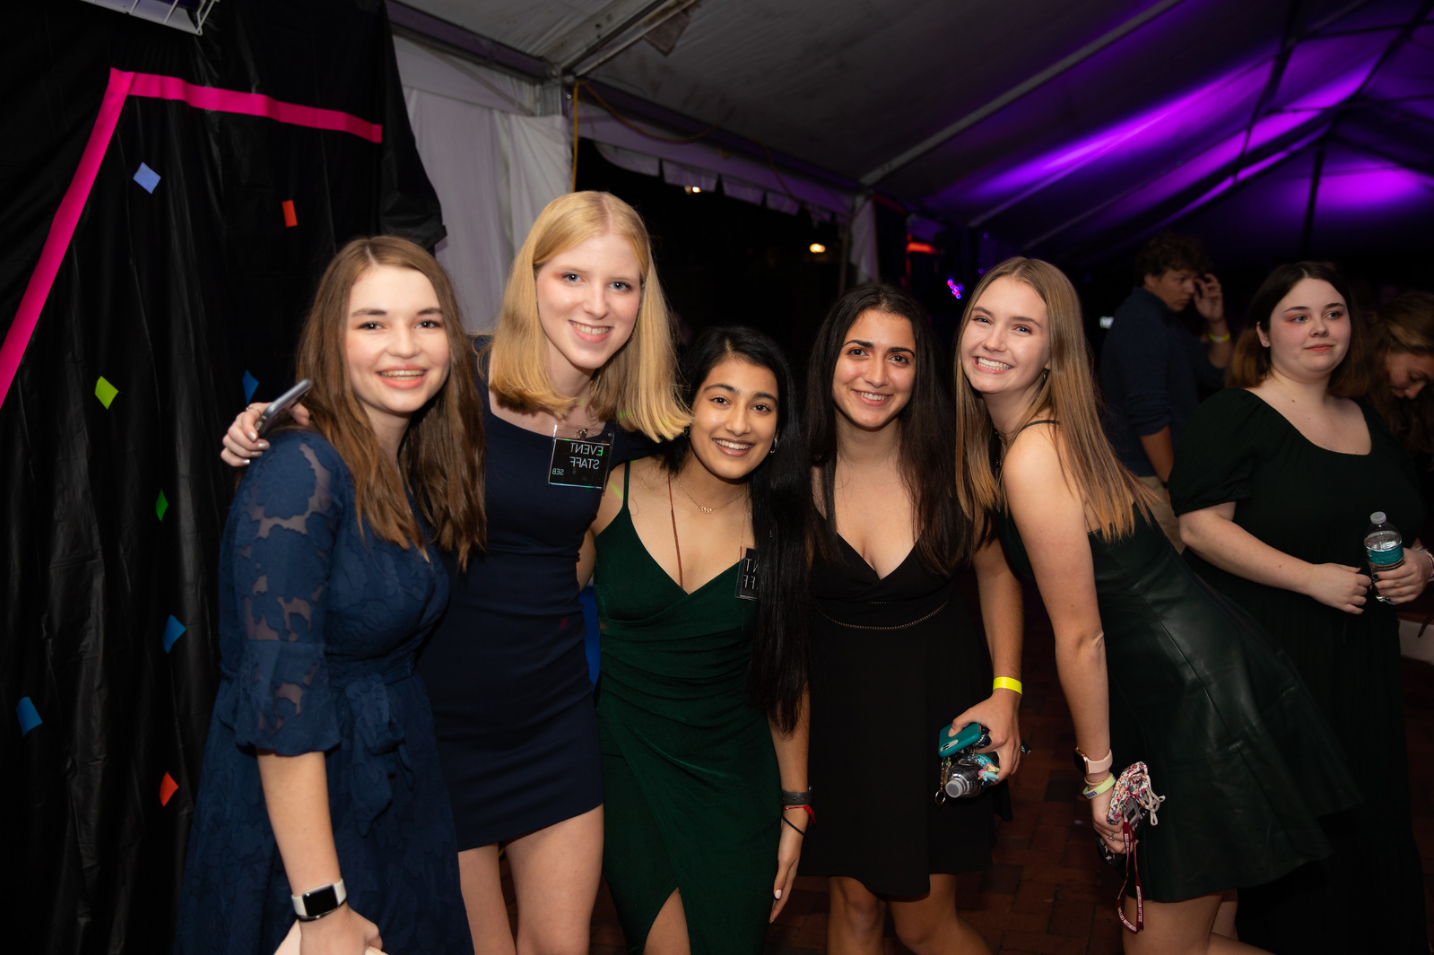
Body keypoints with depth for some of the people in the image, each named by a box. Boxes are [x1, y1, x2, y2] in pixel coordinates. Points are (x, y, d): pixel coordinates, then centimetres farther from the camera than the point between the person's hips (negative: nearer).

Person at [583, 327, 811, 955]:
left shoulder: (782, 528, -6)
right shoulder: (617, 491, -10)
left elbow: (787, 674, 2)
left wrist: (794, 810, 6)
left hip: (735, 777, 2)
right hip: (630, 763, -1)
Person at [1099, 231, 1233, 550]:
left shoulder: (1167, 321, 17)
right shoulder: (1140, 323, -16)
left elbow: (1216, 374, 20)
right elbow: (1148, 413, -22)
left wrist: (1216, 323, 4)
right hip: (1148, 476, -10)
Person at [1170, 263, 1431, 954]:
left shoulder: (1369, 425, 15)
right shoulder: (1233, 417, -8)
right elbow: (1199, 526, -18)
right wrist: (1311, 577, -21)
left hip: (1362, 665, 7)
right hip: (1265, 668, -6)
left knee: (1374, 827, 12)